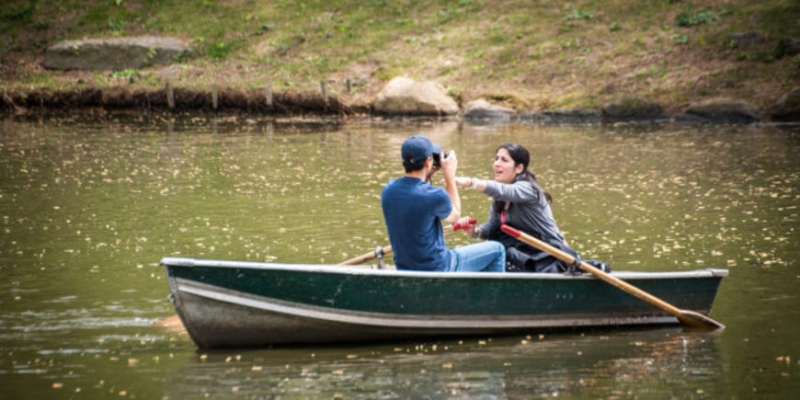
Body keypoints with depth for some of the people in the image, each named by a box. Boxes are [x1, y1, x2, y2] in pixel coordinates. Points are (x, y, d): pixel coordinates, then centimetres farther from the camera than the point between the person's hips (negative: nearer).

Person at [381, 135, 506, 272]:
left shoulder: (388, 191, -7)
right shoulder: (434, 195, -25)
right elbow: (454, 216, -1)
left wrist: (427, 175, 8)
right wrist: (450, 174, 2)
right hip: (437, 269, -7)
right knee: (497, 251, 11)